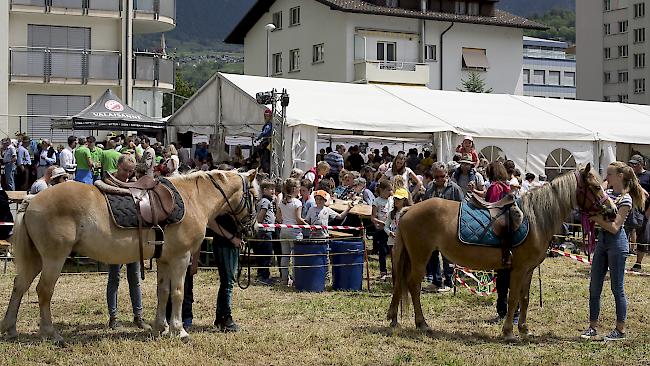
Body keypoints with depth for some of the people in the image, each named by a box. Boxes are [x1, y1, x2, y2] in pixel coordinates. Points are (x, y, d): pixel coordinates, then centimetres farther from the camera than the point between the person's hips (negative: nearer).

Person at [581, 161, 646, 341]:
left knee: (617, 288, 0)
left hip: (616, 242, -8)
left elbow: (614, 227, -18)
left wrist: (596, 218, -16)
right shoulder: (607, 193, 10)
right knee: (594, 287, 9)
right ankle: (593, 327, 17)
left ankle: (620, 330, 9)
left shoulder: (625, 200, -13)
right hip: (602, 241, 8)